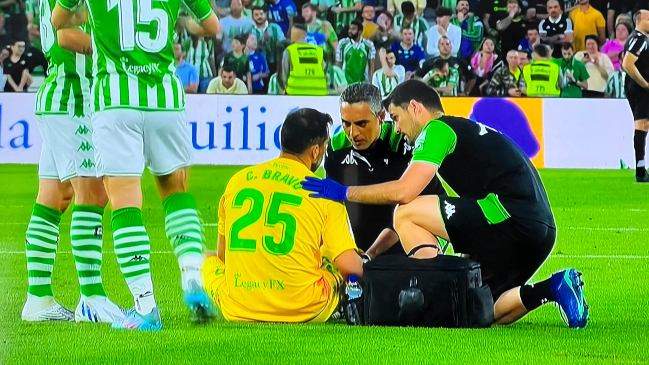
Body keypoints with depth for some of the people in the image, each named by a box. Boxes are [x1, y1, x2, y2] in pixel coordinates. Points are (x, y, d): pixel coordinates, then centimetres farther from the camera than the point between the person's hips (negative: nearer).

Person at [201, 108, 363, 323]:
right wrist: (364, 268, 16)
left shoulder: (237, 180, 5)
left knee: (210, 263, 31)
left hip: (238, 312, 1)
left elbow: (223, 254, 16)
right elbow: (350, 266, -8)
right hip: (305, 312, -1)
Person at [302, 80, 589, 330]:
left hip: (510, 215, -10)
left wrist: (345, 193, 1)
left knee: (405, 214, -7)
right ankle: (552, 288, 3)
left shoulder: (438, 129, 0)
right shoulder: (464, 131, 28)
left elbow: (404, 191, -13)